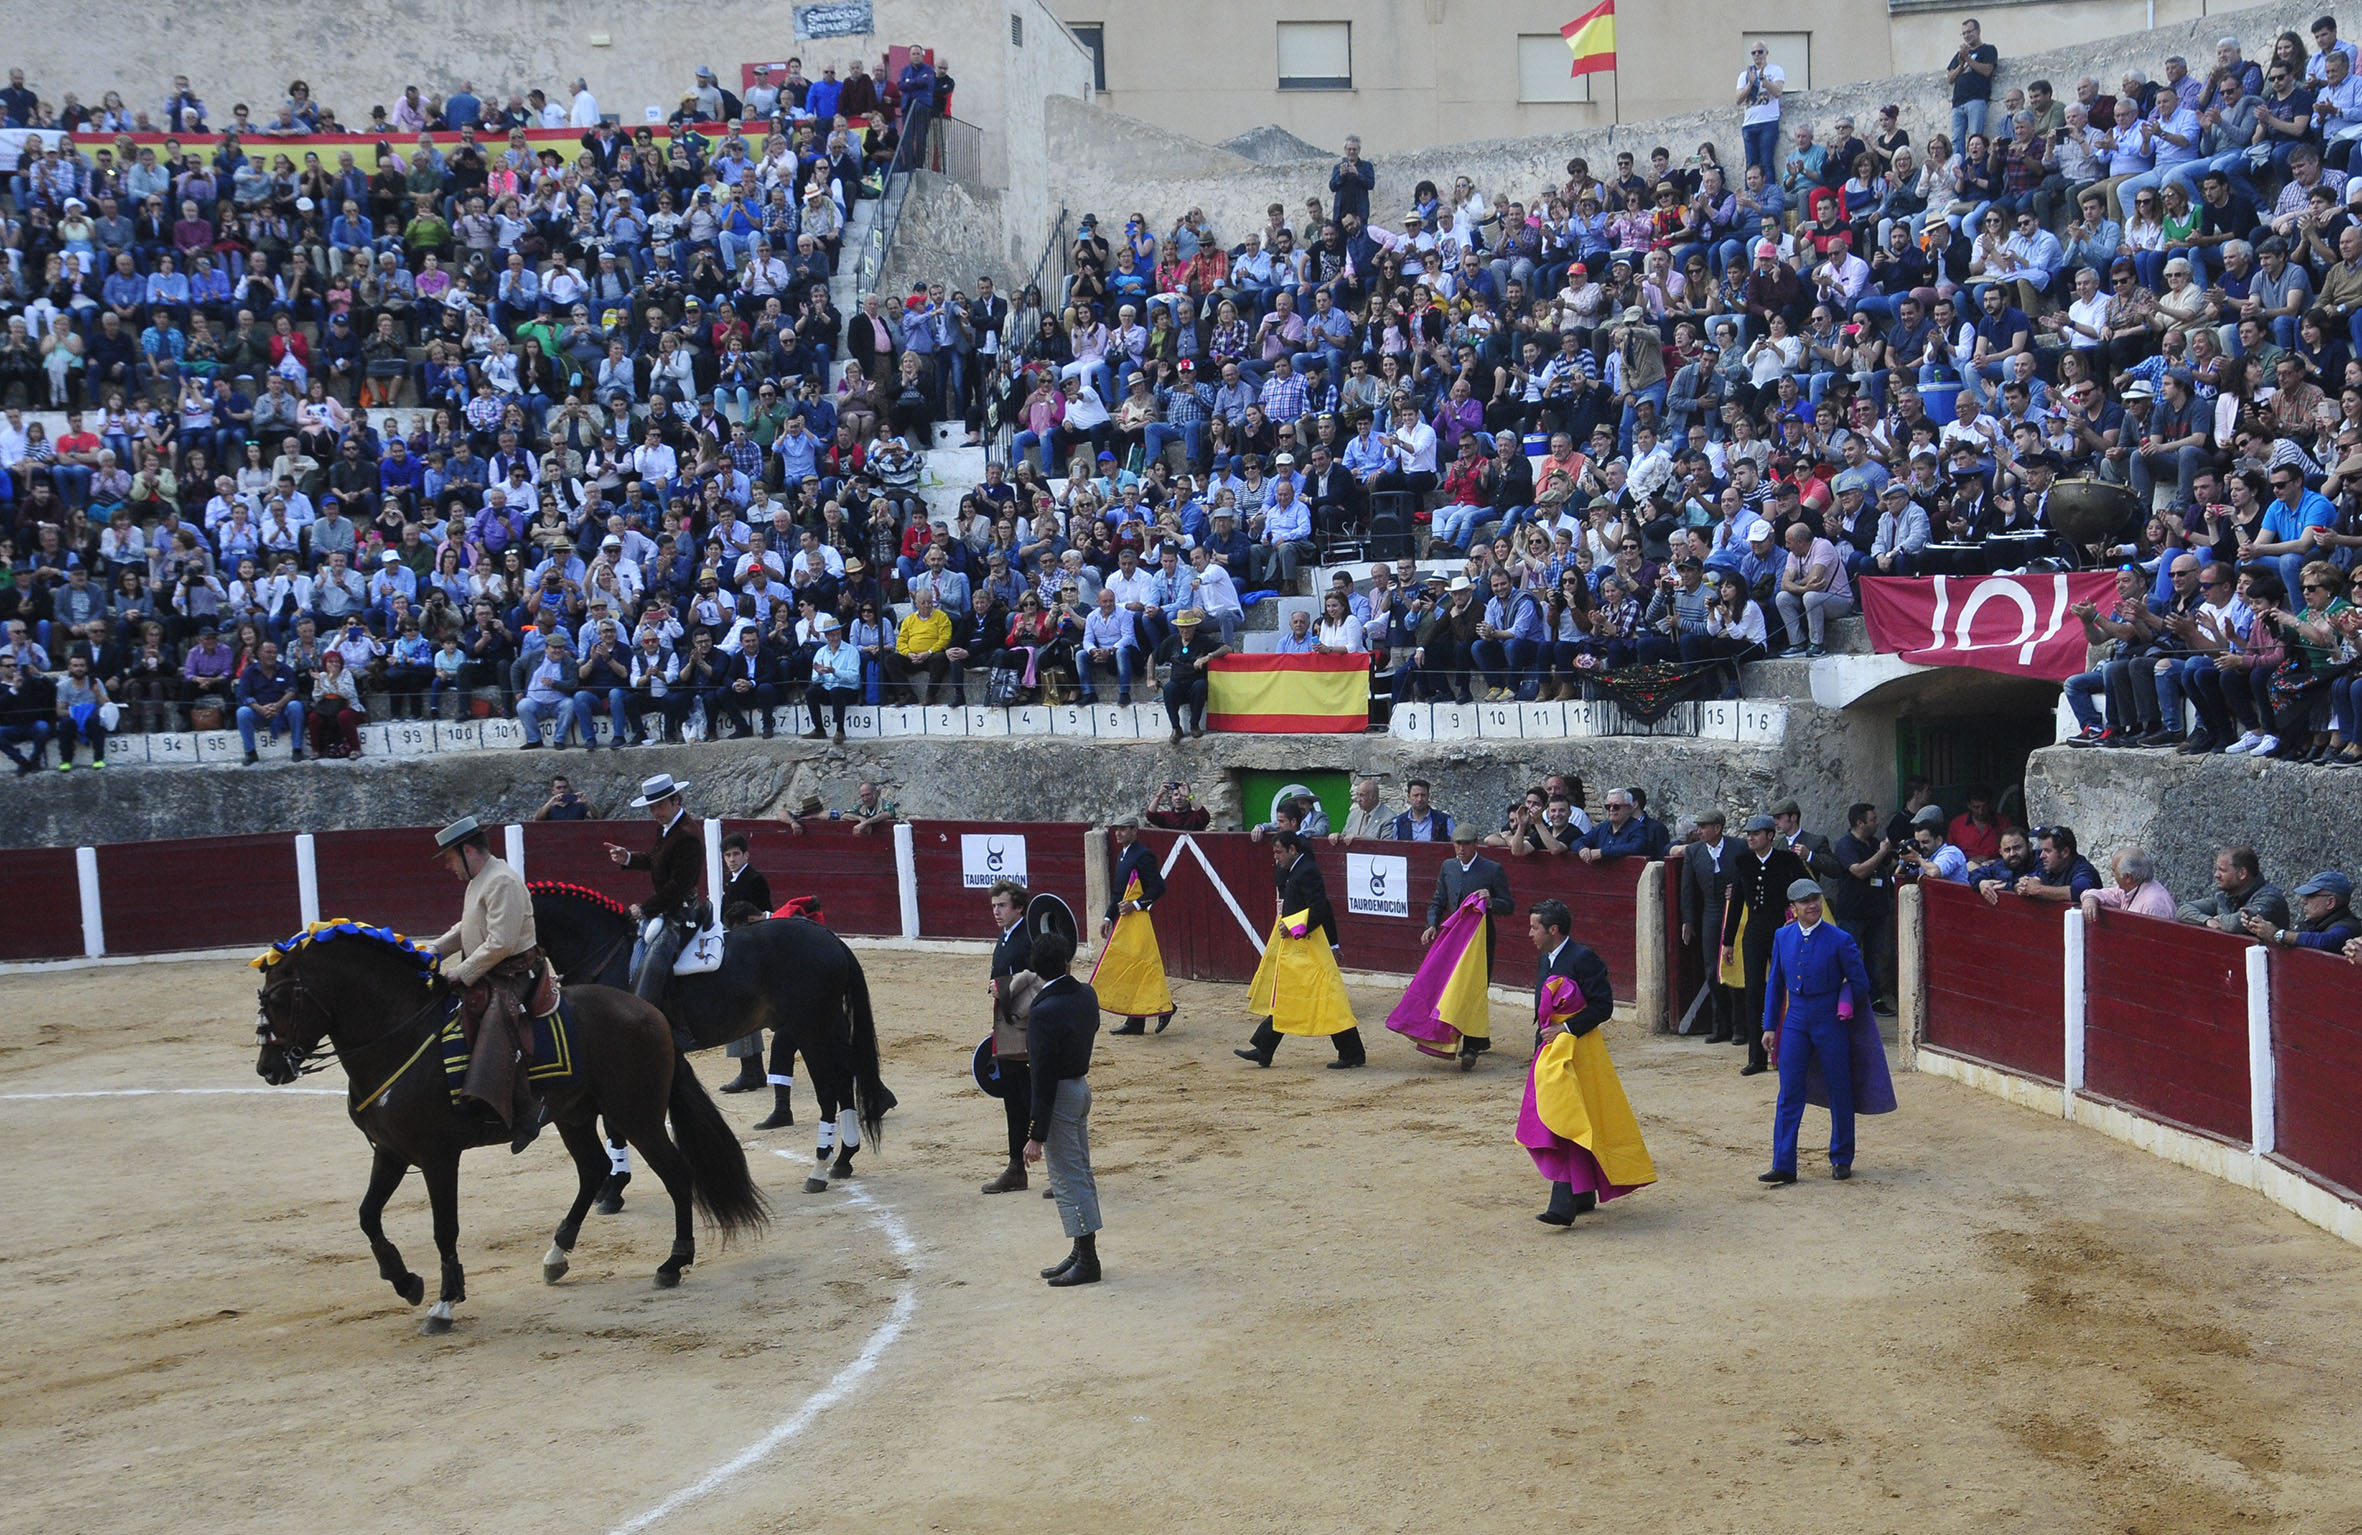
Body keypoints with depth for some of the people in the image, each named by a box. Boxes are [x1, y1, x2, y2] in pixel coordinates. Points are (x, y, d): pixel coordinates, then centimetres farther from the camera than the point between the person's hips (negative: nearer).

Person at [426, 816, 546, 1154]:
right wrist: (435, 950, 12)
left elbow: (500, 943, -24)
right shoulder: (478, 880, 15)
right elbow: (465, 930, 26)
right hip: (483, 977, 11)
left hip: (512, 977, -11)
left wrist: (462, 973, -19)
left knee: (497, 1038, -26)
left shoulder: (503, 882, -18)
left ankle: (525, 1116, -23)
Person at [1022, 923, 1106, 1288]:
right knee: (1080, 1173, 16)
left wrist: (1037, 1136, -19)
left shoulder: (1044, 1012, -25)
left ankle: (1087, 1261, 8)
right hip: (1082, 1086, 8)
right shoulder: (1086, 995, -2)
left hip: (1060, 1096, -8)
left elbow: (1043, 1078, -23)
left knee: (1068, 1179, 1)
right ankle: (1083, 1253, 26)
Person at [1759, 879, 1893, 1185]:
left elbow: (1861, 984, -1)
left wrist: (1840, 1006, 6)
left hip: (1831, 1022, -3)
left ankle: (1841, 1160, 24)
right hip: (1795, 1022, 3)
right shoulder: (1782, 937, 3)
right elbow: (1774, 983, 10)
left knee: (1839, 1092, 7)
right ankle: (1783, 1166, 2)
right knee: (1789, 1093, 0)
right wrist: (1770, 1025, 8)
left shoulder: (1839, 940, -9)